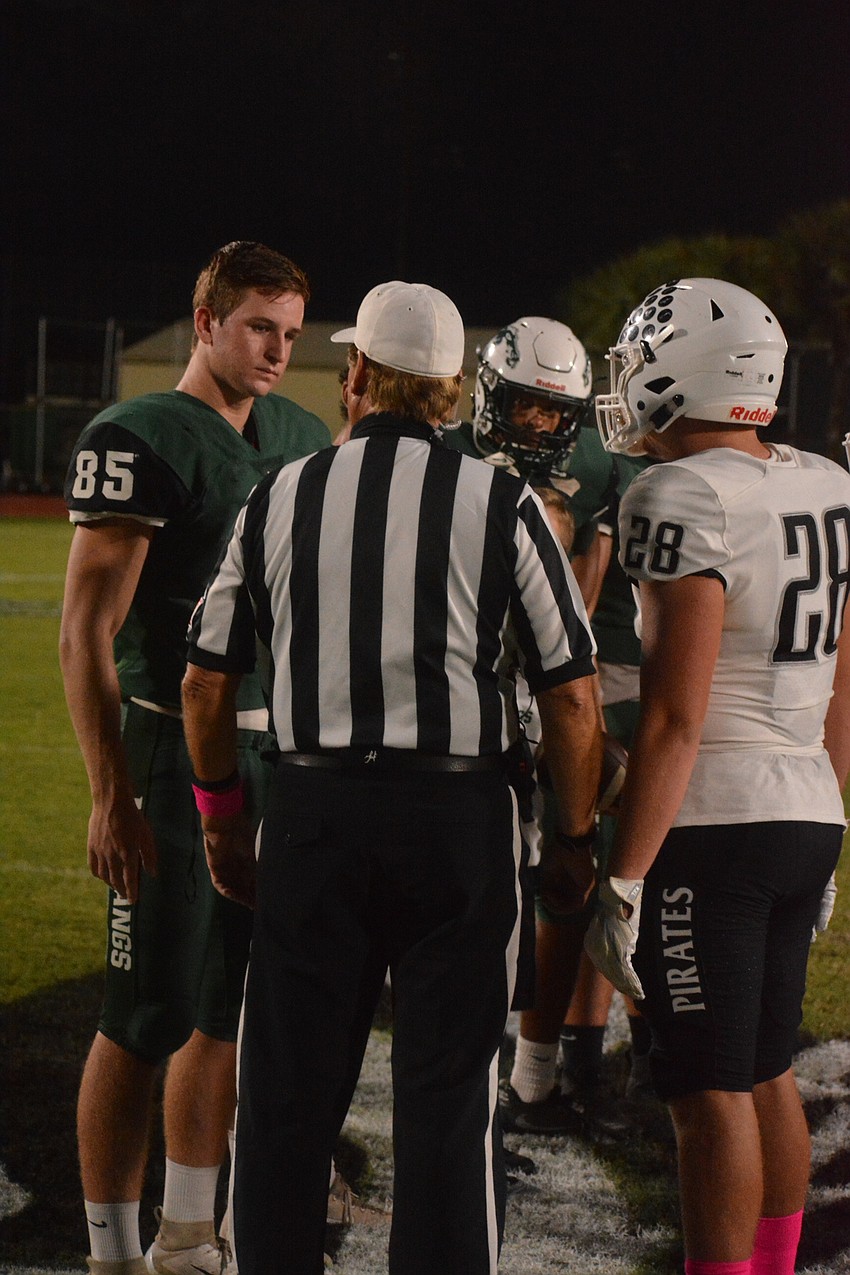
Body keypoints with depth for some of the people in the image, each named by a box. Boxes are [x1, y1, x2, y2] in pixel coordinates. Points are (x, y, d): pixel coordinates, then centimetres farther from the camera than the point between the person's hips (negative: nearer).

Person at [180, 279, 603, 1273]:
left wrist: (220, 814, 22)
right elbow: (569, 696, -3)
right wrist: (577, 838, 8)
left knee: (290, 1090, 11)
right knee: (446, 1097, 4)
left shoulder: (279, 500, 4)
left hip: (314, 809, 2)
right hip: (459, 816, -2)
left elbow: (207, 682, 9)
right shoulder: (499, 506, -3)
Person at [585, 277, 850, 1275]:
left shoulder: (686, 499, -15)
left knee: (710, 1093, -2)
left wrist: (625, 880, -16)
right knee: (767, 1076, 17)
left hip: (711, 824, -8)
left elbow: (675, 715, -19)